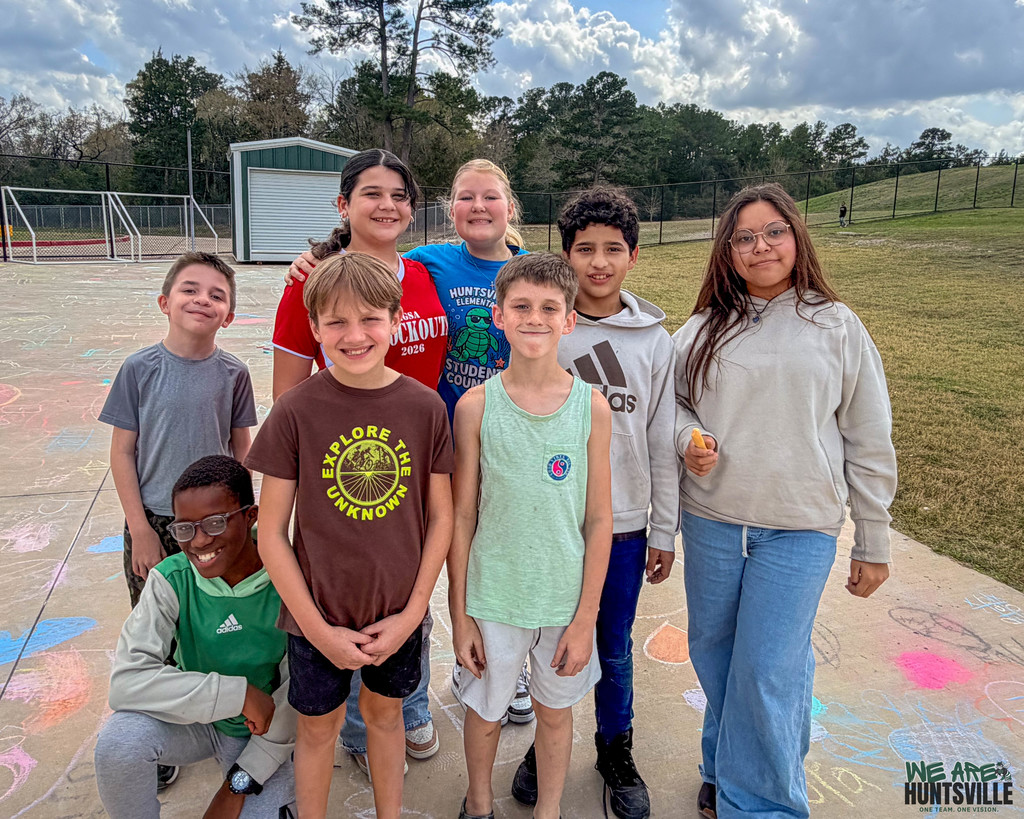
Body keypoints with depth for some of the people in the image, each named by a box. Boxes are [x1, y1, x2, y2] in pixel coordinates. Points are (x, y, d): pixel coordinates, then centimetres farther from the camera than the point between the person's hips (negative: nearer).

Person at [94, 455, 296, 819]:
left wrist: (240, 784, -12)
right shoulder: (172, 579, -17)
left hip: (263, 734, -1)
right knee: (120, 739, -28)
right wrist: (238, 694, -32)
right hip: (194, 718, 1)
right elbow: (127, 681, -27)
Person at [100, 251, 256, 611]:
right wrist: (140, 528, -6)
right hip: (153, 520, 0)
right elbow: (122, 452, -4)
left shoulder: (233, 374, -6)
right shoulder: (139, 369, -9)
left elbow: (241, 449, 2)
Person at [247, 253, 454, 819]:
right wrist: (319, 629, -11)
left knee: (385, 711, 22)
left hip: (398, 612, 2)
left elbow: (441, 517, -3)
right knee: (319, 725, 18)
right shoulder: (296, 410, -15)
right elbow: (271, 534, -10)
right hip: (319, 613, -1)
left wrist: (413, 612, -7)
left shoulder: (424, 407, -10)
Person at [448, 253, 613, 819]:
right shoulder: (476, 406, -10)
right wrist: (459, 614, -2)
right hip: (493, 596, 0)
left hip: (566, 597, 1)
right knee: (485, 709, 18)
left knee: (555, 709, 19)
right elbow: (461, 517, -5)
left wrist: (585, 618, -4)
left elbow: (599, 521, -4)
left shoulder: (592, 407, -9)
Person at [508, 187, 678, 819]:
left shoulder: (654, 339, 0)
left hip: (624, 523, 1)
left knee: (615, 649, 15)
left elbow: (662, 442, 3)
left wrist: (664, 531, 4)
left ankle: (616, 750, 39)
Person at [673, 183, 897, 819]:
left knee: (768, 670, -3)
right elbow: (673, 401, 15)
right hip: (711, 522, 3)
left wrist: (874, 544, 3)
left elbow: (868, 443, 2)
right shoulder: (704, 329, 5)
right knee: (713, 652, 14)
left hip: (800, 528, -3)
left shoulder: (837, 326, -1)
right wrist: (689, 440, -9)